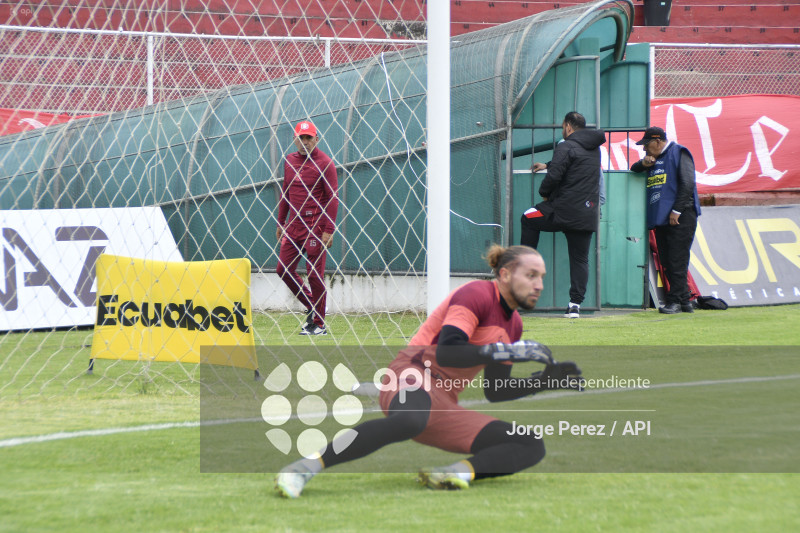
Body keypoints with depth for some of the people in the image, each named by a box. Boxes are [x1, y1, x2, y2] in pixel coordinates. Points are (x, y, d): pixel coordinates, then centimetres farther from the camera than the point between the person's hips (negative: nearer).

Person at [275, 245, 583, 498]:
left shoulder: (513, 324, 20)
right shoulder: (477, 295, -7)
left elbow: (494, 391, 24)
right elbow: (446, 352, -22)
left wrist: (545, 381, 13)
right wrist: (510, 352, -25)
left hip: (445, 406, 9)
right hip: (413, 376, -9)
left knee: (532, 447, 0)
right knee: (411, 420, -45)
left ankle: (462, 471, -24)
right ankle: (305, 468, -42)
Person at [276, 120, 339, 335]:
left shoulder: (324, 163, -7)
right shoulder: (290, 161, 12)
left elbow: (332, 198, -10)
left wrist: (328, 230, -16)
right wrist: (280, 222, 18)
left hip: (315, 225, -7)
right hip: (293, 224, 7)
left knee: (315, 274, -4)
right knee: (284, 270, 4)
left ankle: (319, 324, 4)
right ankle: (311, 306, 23)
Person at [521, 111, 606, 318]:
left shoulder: (566, 147, -10)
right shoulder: (594, 148, 15)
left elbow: (554, 175, -18)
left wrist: (544, 193, 2)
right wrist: (547, 165, 43)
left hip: (563, 210, -6)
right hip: (587, 214, 6)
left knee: (528, 219, 20)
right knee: (580, 259, 7)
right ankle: (575, 304, 1)